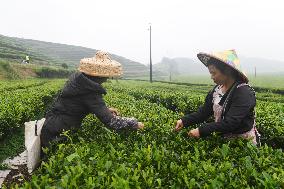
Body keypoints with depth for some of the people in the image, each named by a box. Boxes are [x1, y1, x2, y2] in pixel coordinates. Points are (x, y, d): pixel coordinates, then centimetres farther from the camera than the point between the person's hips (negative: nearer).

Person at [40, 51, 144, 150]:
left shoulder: (76, 77, -1)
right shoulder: (91, 92, -26)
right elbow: (109, 120, -27)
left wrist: (105, 110, 10)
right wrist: (135, 124, -15)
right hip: (57, 135, -8)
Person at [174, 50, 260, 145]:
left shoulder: (244, 92, -20)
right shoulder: (217, 90, 1)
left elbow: (230, 123, -26)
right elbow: (203, 112, 1)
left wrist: (201, 130, -29)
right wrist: (184, 121, -13)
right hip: (223, 140, 6)